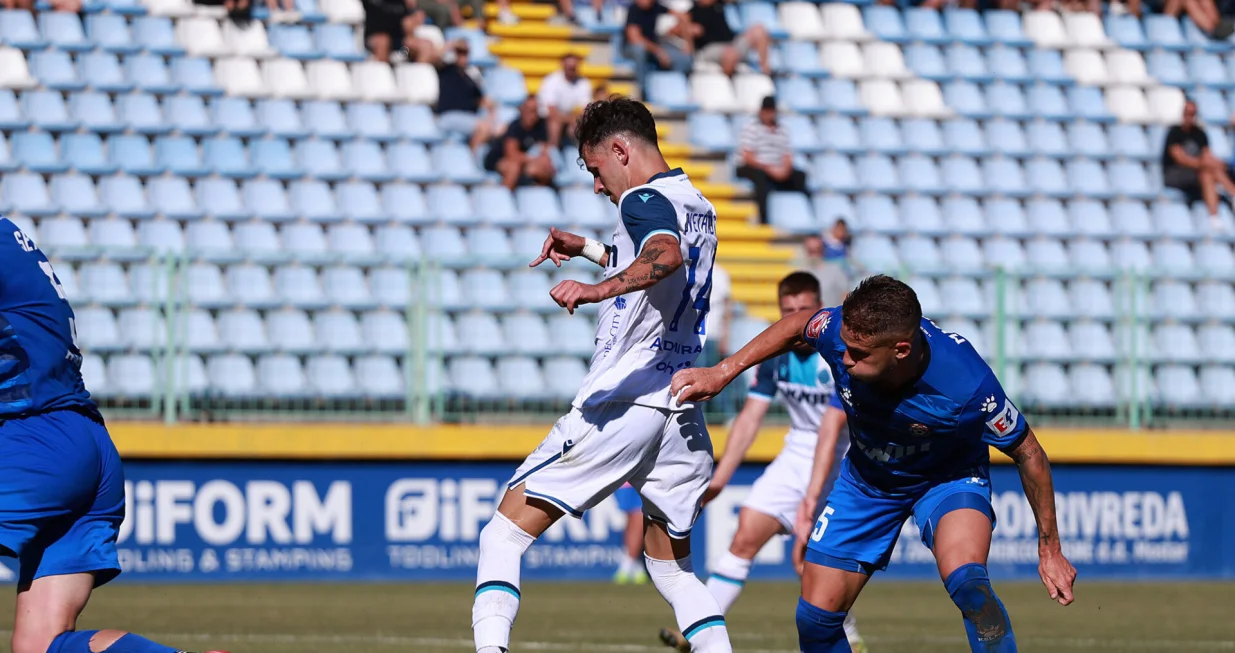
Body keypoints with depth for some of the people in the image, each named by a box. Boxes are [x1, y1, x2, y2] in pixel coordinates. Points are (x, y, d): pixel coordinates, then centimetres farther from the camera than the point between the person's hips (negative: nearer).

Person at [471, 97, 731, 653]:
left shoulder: (644, 200, -8)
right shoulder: (698, 207, 19)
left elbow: (667, 256, -32)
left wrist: (598, 288, -45)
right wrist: (587, 249, 39)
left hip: (617, 401, -8)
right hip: (681, 413, 8)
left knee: (505, 534, -5)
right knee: (672, 567, 19)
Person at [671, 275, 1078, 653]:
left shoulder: (967, 383, -38)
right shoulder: (840, 332, -30)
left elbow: (1028, 453, -20)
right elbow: (798, 327, -2)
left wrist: (1049, 549, -12)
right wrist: (723, 372, -2)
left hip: (948, 478, -4)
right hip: (866, 478, 4)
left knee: (967, 582, -34)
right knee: (816, 618, -1)